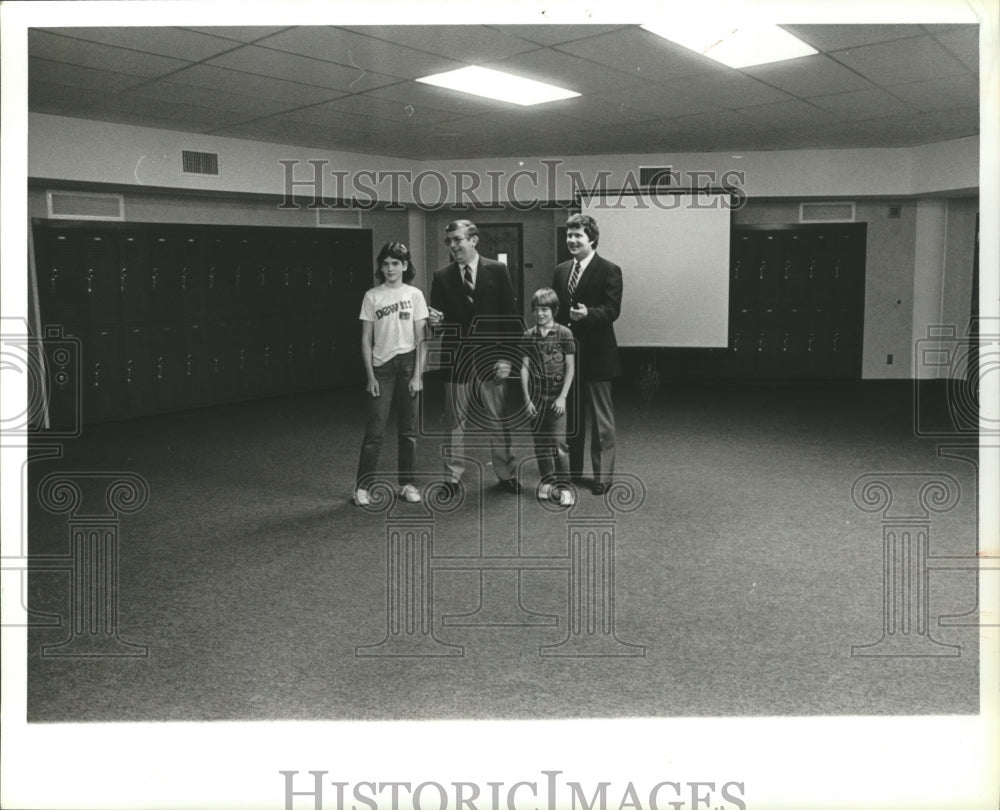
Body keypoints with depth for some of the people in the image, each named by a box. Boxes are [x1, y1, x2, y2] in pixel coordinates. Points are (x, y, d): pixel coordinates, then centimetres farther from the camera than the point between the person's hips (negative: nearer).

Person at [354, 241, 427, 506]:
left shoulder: (414, 295, 1)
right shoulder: (372, 296, 0)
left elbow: (420, 339, 1)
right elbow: (366, 340, 2)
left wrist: (417, 375, -5)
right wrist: (370, 376, -4)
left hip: (408, 364, 1)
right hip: (381, 366, -1)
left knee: (408, 429, 7)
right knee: (375, 430, -3)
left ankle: (407, 483, 18)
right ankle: (362, 486, 5)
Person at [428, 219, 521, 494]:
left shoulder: (497, 271, 0)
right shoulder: (442, 277, 4)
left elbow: (511, 317, -1)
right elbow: (439, 320, 5)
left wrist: (507, 356, -7)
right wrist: (436, 322, -19)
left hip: (491, 359, -1)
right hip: (456, 360, 1)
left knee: (498, 421, 7)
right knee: (456, 422, 7)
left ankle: (506, 474, 20)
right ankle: (452, 477, 17)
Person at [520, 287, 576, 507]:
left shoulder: (564, 334, -4)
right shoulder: (529, 336, 5)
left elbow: (570, 367, -5)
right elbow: (525, 368, 3)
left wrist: (562, 397, -10)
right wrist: (527, 398, -3)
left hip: (557, 394, -4)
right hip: (537, 395, 4)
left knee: (558, 441, -7)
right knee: (540, 440, 8)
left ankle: (563, 486, 0)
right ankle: (547, 481, 20)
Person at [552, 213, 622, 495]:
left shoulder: (609, 271, -8)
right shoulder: (561, 270, 9)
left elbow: (612, 310, -16)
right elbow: (555, 307, 10)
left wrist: (588, 313, -33)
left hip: (596, 353, -6)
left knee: (601, 417, 4)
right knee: (570, 414, 15)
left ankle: (603, 474, 12)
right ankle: (572, 469, 28)